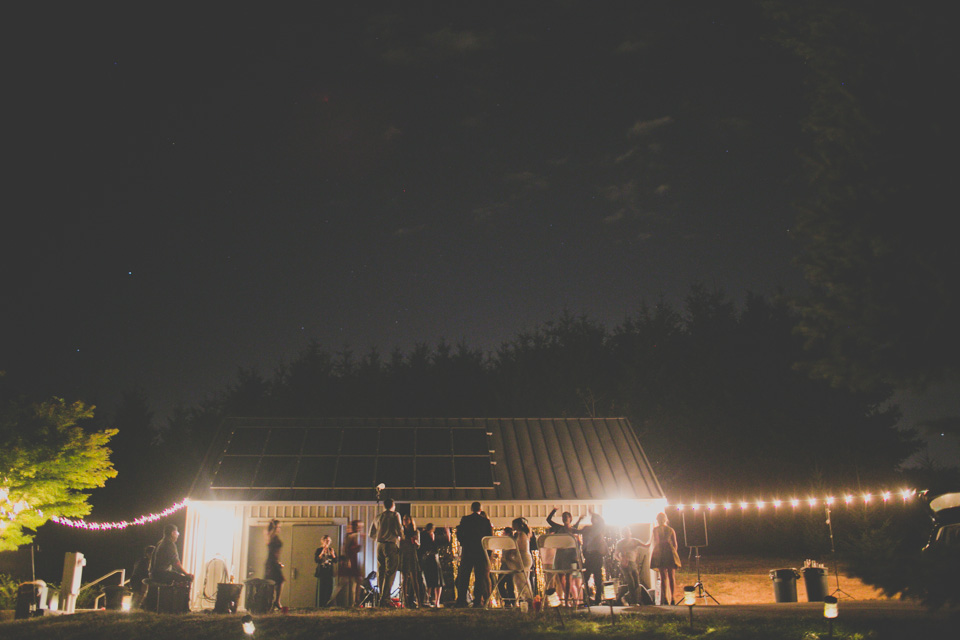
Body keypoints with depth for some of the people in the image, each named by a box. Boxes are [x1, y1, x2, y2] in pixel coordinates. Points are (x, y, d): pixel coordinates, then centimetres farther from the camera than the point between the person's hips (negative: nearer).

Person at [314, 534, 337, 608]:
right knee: (321, 591, -6)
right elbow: (316, 560, -9)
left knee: (329, 590, -1)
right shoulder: (319, 550, 3)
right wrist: (322, 553, -19)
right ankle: (319, 606, -4)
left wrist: (333, 554, -12)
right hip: (321, 573, -3)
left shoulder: (332, 550, 12)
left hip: (329, 573, 3)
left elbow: (335, 560, 5)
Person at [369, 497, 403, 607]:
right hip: (391, 545, -6)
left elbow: (371, 534, 20)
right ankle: (385, 599, -13)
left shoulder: (378, 517, 14)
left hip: (379, 545, 6)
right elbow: (399, 531, -10)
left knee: (380, 572, 11)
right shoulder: (395, 515, -1)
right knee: (390, 573, -6)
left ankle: (382, 597, 14)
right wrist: (401, 535, 12)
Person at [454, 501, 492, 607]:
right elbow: (490, 536, 0)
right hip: (481, 551, 0)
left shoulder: (464, 519, 1)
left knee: (463, 576, 6)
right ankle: (478, 601, -3)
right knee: (480, 577, 3)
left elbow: (459, 535, -1)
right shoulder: (485, 521, 1)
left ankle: (461, 600, 2)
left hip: (467, 551, 0)